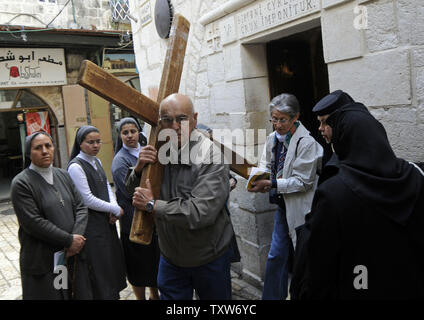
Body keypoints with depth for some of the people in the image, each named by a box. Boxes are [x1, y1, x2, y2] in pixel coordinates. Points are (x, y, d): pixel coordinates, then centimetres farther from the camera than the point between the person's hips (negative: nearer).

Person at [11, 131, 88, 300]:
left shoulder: (63, 175, 8)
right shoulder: (21, 183, -9)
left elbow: (81, 207, 4)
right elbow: (33, 223, -17)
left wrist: (77, 238, -11)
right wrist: (69, 240, -16)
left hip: (72, 254, 5)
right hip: (43, 259, -5)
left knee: (78, 294, 12)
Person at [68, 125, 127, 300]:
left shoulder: (96, 161, 9)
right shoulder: (75, 166, -16)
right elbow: (88, 200, -19)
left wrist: (114, 207, -7)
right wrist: (116, 210, -11)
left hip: (106, 220, 8)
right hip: (91, 224, -8)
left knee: (112, 259, 16)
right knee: (99, 265, 3)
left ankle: (112, 292, 32)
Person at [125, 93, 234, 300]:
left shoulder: (211, 157, -25)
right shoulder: (159, 150, -5)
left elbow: (201, 213, -33)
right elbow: (131, 190, 5)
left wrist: (152, 205, -23)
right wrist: (139, 168, -17)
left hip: (209, 259, -4)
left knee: (215, 298, 18)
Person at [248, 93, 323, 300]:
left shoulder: (307, 143, -17)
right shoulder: (273, 138, 5)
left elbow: (303, 181, -18)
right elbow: (265, 165, 12)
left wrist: (272, 184, -25)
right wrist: (261, 179, -11)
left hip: (301, 207, -6)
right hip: (283, 205, 7)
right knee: (276, 255, 12)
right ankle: (272, 296, 26)